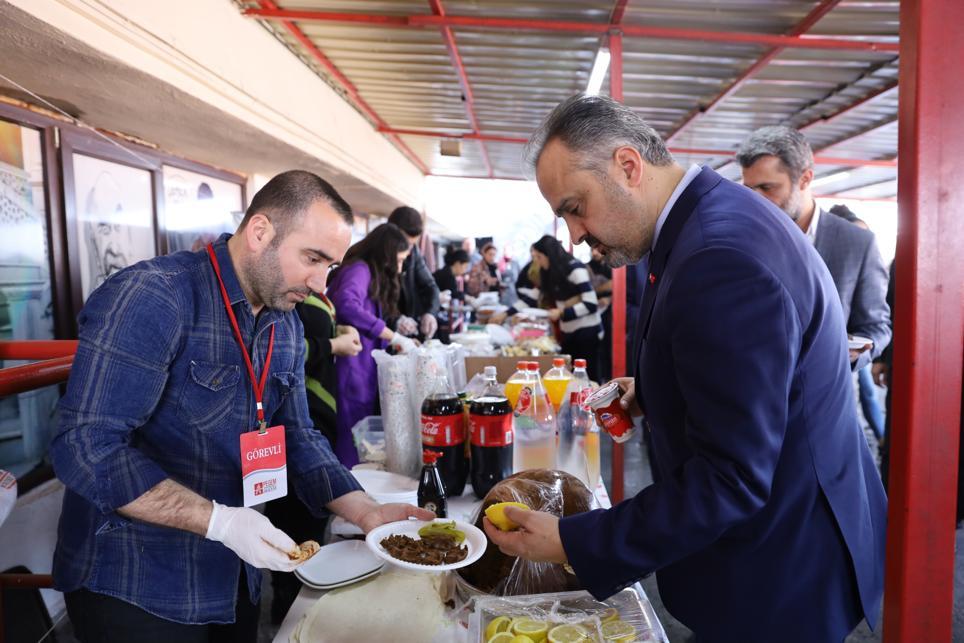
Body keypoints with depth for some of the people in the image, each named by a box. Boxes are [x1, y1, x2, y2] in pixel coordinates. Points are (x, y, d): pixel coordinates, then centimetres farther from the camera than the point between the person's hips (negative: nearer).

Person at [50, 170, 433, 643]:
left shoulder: (286, 325, 2)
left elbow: (295, 437, 5)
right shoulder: (152, 297, -22)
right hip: (134, 586, -7)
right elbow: (87, 448, -26)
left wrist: (366, 512, -8)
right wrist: (218, 520, -31)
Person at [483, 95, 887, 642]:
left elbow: (730, 480, -29)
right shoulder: (718, 215, 1)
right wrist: (651, 392, 4)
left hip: (780, 575, -9)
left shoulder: (723, 260, -31)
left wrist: (572, 545, -25)